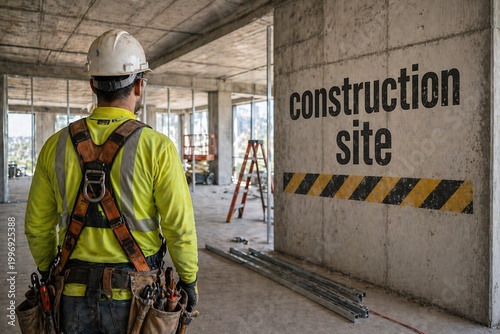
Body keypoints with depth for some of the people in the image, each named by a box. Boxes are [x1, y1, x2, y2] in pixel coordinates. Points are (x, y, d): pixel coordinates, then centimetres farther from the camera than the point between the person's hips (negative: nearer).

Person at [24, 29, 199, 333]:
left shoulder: (57, 145, -4)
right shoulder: (157, 147, -16)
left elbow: (37, 225, 4)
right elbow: (180, 226, -15)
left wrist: (48, 273, 19)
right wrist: (190, 280, 0)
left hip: (76, 291, 4)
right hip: (134, 296, -3)